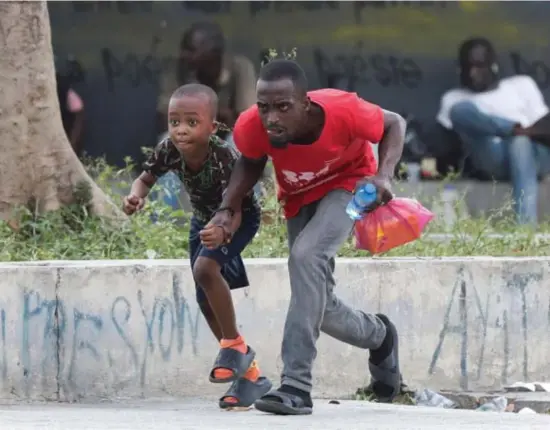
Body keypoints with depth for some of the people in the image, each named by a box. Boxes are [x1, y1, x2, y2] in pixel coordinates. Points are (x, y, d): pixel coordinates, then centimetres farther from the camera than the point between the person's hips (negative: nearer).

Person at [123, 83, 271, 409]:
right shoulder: (169, 151, -25)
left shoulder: (224, 157, -39)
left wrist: (222, 232, -63)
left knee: (205, 268, -31)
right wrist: (136, 196, -31)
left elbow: (233, 209, -41)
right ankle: (249, 374, 19)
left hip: (240, 218, -6)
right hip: (204, 219, 7)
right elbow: (146, 179, -8)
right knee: (206, 299, 6)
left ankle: (235, 345, -12)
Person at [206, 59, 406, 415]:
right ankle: (380, 336, 42)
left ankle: (297, 386, -33)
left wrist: (384, 175, -32)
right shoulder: (251, 127, -31)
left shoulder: (342, 111, -38)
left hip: (348, 184, -4)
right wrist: (230, 208, -21)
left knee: (307, 255, -32)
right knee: (319, 308, 6)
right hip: (300, 199, 4)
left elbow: (394, 124, -15)